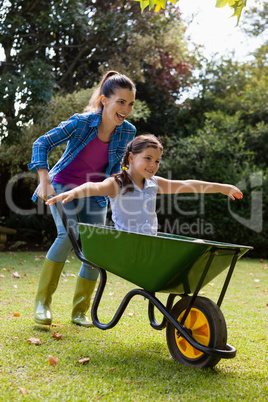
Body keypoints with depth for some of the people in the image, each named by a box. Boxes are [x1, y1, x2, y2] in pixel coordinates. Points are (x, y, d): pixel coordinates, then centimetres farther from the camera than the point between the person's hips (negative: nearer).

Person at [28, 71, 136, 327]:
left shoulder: (127, 132, -11)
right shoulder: (81, 123, -23)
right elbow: (42, 144, -21)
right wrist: (44, 180, -31)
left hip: (95, 193, 4)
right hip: (63, 186, -4)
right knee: (69, 234, -28)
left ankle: (80, 311, 12)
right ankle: (43, 301, -15)